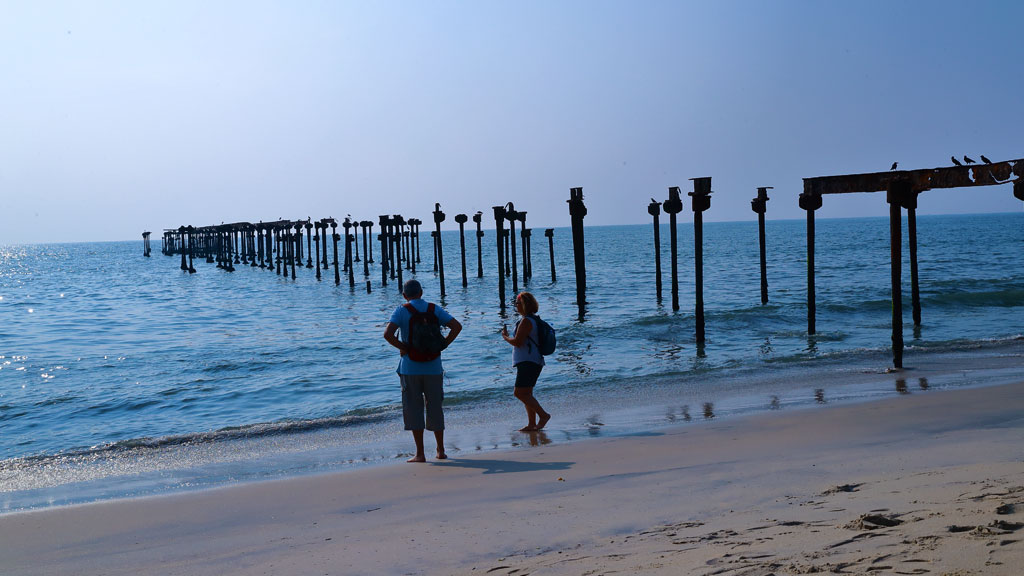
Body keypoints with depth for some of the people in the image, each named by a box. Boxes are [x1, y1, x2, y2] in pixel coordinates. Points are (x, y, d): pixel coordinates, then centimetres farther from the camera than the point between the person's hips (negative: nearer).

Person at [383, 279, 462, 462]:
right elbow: (457, 326, -2)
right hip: (433, 367, 3)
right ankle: (441, 450, 18)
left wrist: (402, 347, -6)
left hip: (410, 368, -3)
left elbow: (387, 334, -19)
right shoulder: (434, 309, 5)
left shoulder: (401, 311, -4)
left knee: (414, 409, 4)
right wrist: (443, 345, 0)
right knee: (435, 408, 13)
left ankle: (420, 453, 3)